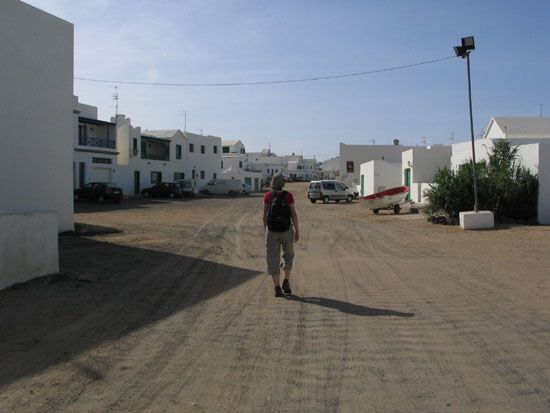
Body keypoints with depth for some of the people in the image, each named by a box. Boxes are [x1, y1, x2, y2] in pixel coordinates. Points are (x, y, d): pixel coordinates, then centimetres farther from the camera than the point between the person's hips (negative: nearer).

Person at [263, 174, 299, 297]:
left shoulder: (267, 196, -3)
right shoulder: (288, 196, -6)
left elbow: (265, 215, -1)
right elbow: (293, 214, -7)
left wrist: (266, 232, 10)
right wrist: (297, 231, 2)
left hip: (272, 231, 0)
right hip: (286, 230, 0)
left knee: (273, 260, 6)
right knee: (288, 255, 20)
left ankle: (277, 288, 1)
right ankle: (286, 282, 6)